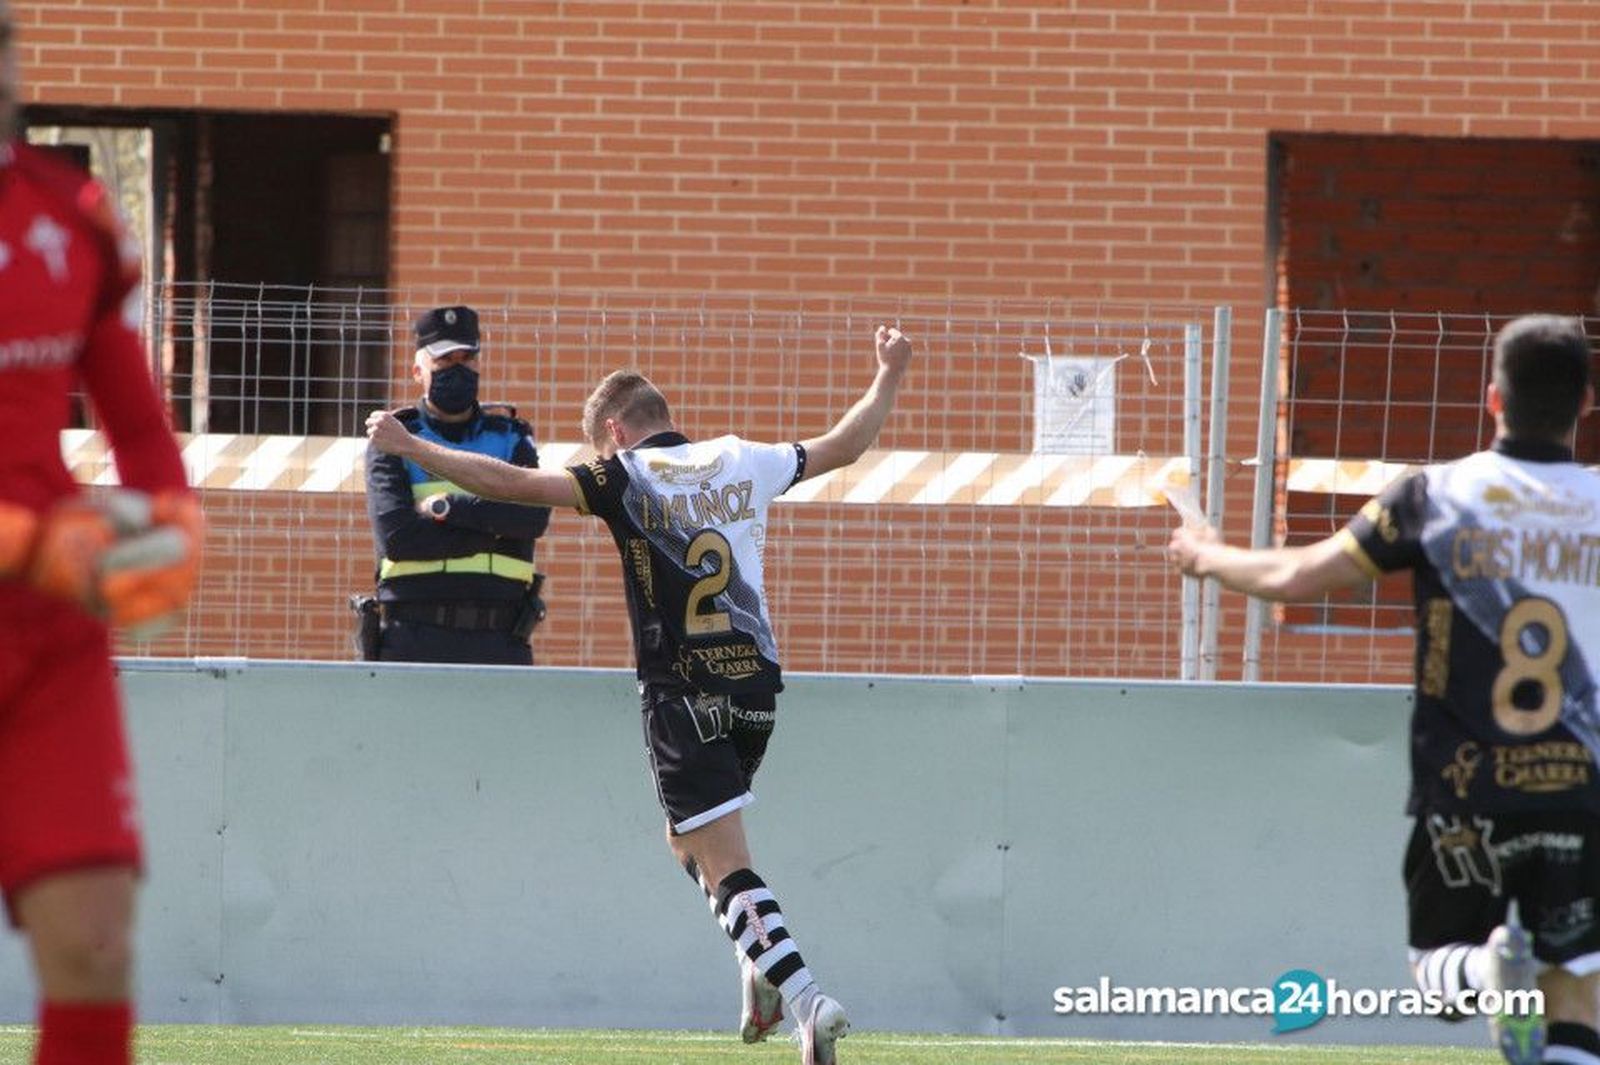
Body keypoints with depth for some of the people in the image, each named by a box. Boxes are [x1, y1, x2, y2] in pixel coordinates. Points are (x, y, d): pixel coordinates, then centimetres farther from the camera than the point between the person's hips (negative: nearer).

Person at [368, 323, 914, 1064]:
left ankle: (806, 1000, -21)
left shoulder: (627, 478, -3)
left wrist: (409, 448, -5)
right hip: (757, 684, 6)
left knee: (724, 864, -7)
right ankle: (764, 966, 11)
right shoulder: (741, 462, 10)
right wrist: (889, 379, 39)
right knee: (690, 838, 26)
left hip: (685, 693, -6)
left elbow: (514, 484, -11)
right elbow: (842, 447, 24)